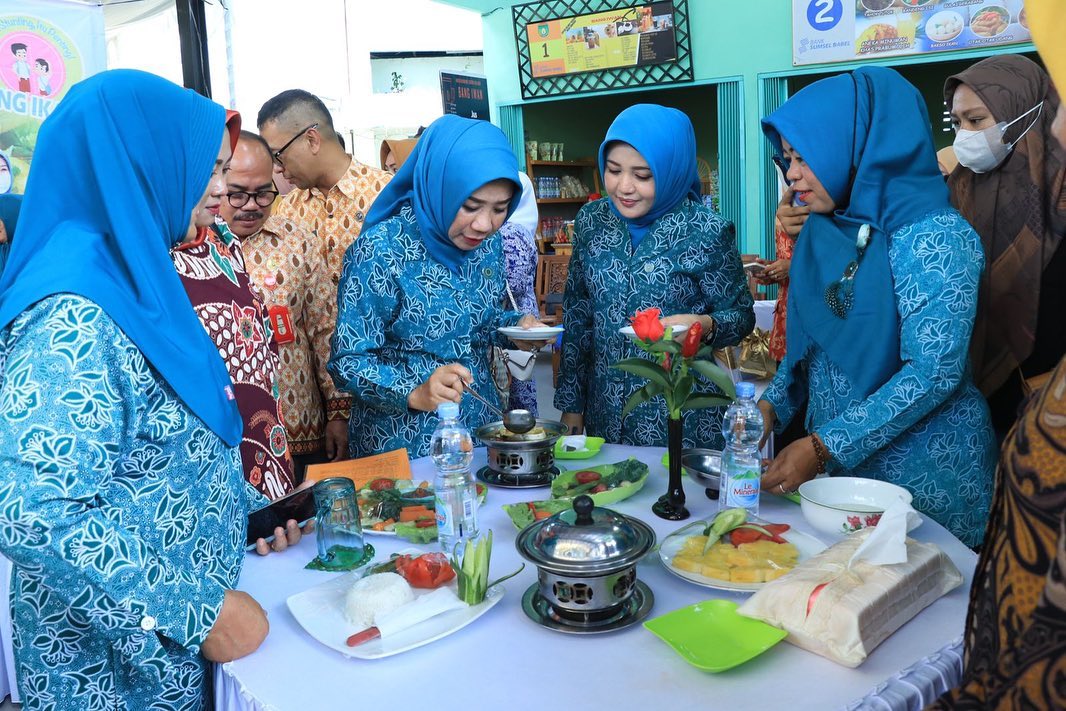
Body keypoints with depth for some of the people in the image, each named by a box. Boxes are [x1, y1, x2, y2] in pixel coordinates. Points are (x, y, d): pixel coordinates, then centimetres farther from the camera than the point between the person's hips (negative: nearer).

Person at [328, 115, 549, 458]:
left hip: (482, 429, 6)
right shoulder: (379, 252, -21)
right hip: (401, 444, -6)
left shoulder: (488, 242, -2)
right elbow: (349, 361, -17)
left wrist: (516, 326, -7)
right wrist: (414, 392, -33)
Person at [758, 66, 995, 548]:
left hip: (925, 473, -6)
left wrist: (823, 448, -24)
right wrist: (771, 406, -7)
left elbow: (934, 373, -22)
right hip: (837, 463, 6)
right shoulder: (821, 232, 5)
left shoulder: (935, 236, -17)